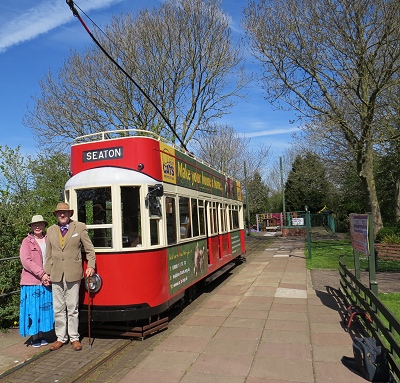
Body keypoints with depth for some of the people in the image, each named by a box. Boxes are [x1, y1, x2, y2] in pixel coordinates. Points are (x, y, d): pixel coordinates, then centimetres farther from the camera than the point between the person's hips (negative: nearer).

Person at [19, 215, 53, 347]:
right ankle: (34, 337, 17)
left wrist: (50, 276, -9)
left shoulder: (48, 240, 6)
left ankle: (41, 336, 23)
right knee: (33, 309, 4)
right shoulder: (27, 241, -2)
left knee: (45, 308, 10)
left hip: (47, 281, 3)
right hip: (32, 281, -3)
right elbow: (26, 261, -10)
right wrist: (41, 274, -16)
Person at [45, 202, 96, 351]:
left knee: (72, 308, 3)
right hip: (56, 275, 3)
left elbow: (89, 249, 2)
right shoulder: (51, 230, 11)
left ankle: (74, 338, 17)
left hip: (73, 274, -3)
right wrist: (47, 273, 9)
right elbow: (49, 255, 13)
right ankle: (61, 338, 24)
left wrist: (90, 266, -6)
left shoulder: (80, 227, 1)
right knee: (58, 308, 10)